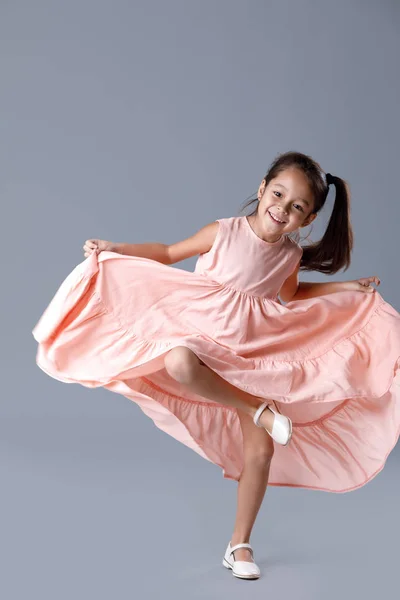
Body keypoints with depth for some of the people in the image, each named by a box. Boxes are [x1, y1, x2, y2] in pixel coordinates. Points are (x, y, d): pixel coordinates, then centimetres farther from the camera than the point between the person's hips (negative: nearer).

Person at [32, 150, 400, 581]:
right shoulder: (222, 232, -13)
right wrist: (113, 249, -5)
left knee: (262, 448, -5)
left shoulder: (291, 254, -3)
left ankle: (240, 544, 13)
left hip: (254, 354, 3)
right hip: (200, 336, -3)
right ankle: (261, 410, -22)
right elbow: (168, 253, 3)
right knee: (179, 363, -41)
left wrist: (349, 289, 15)